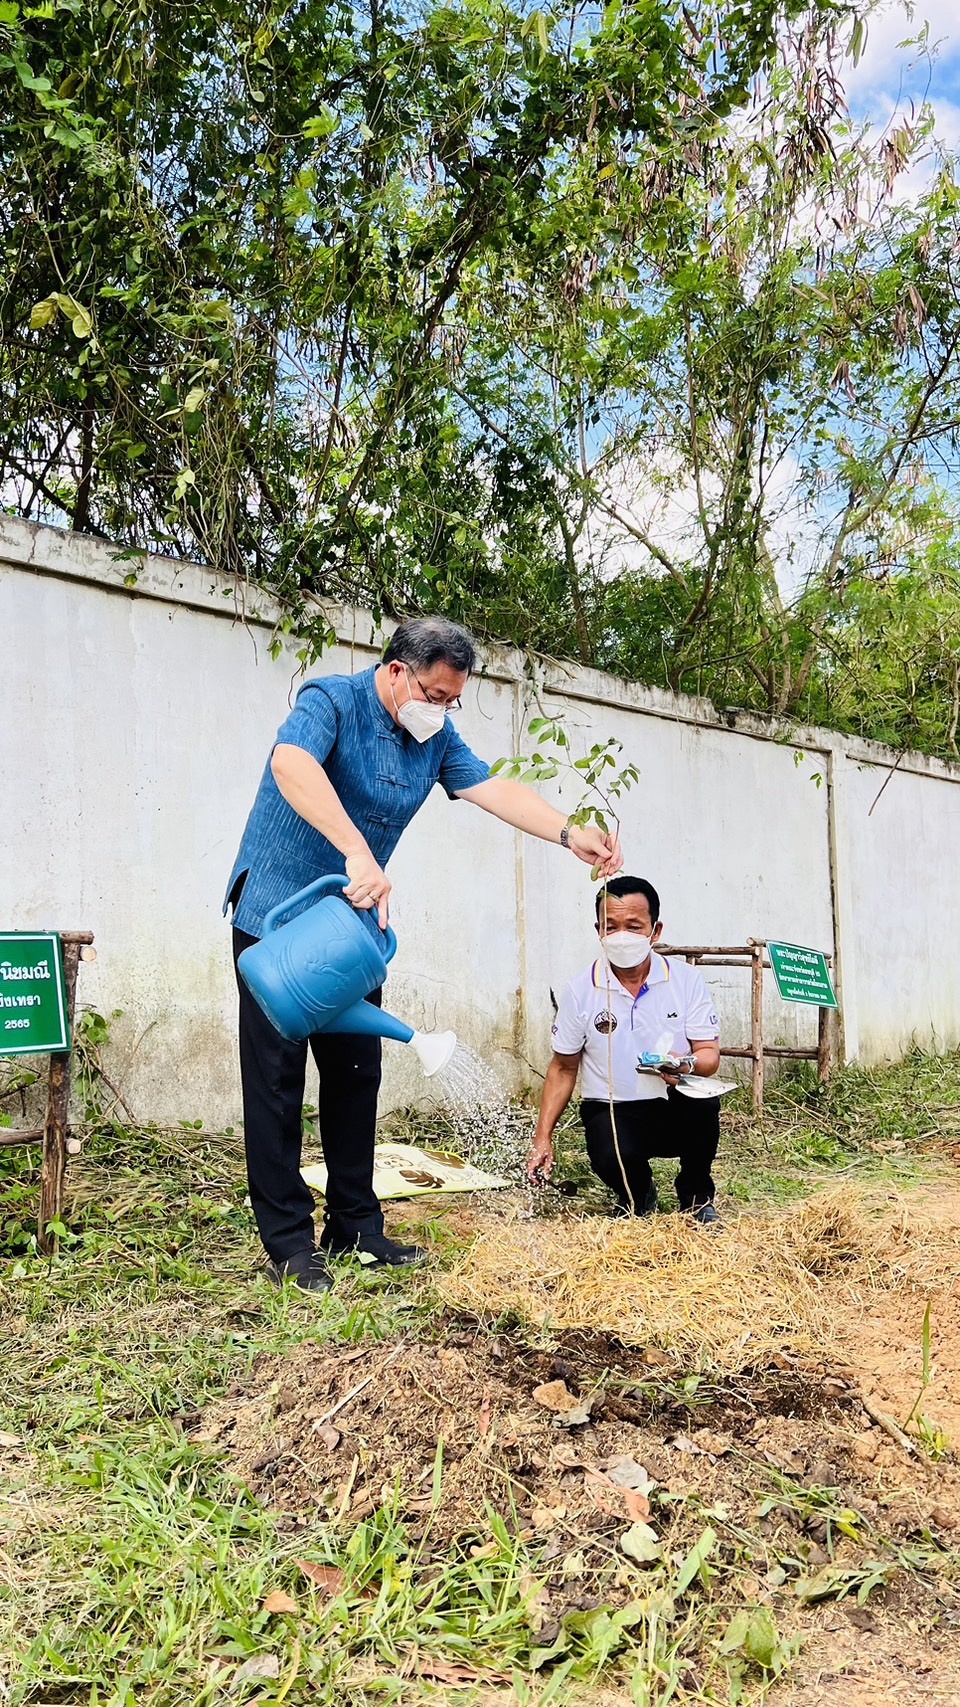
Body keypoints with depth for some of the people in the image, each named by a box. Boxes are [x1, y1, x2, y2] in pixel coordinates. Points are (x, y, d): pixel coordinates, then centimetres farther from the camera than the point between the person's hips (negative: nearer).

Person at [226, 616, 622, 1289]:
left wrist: (571, 834, -16)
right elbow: (290, 764, -37)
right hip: (275, 913, -7)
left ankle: (355, 1227, 19)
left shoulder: (436, 737, 5)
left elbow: (493, 789, -2)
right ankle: (288, 1243, 4)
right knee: (277, 1074, -3)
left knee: (357, 1072, 8)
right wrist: (358, 853, -47)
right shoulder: (332, 702, -17)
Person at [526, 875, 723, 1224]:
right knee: (613, 1159, -34)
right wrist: (543, 1137, 0)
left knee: (701, 1101, -34)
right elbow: (563, 1068, 6)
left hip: (676, 1113, 1)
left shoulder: (686, 980, -4)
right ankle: (637, 1197, 8)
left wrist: (689, 1065, -29)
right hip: (612, 1112, 0)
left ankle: (696, 1196, -2)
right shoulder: (581, 991, -3)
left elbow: (710, 1054, -3)